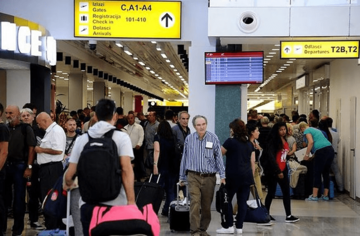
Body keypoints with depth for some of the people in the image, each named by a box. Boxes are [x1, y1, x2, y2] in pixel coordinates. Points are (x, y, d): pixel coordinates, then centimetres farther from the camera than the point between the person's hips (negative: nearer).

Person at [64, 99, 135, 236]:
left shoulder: (82, 139, 5)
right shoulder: (121, 137, -3)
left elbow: (69, 174, 4)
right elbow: (126, 169, -16)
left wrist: (68, 184, 27)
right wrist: (131, 201, -18)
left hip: (89, 203, 2)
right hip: (115, 204, -2)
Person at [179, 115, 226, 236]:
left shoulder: (213, 138, -1)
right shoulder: (189, 139, 3)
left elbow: (218, 157, 1)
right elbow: (184, 158, 11)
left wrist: (222, 175, -4)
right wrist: (182, 177, 14)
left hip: (209, 177, 1)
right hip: (193, 176, -1)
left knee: (206, 205, 9)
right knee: (195, 202, -13)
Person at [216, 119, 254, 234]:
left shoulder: (231, 141, -6)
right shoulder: (249, 143, 12)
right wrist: (251, 177, 17)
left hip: (233, 175, -5)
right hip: (247, 176, 6)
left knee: (227, 200, 5)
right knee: (242, 202, 6)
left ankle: (229, 226, 5)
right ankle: (239, 227, 9)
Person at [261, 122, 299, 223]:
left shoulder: (284, 141, 11)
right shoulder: (272, 142, -13)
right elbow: (271, 157, -18)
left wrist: (285, 169, 10)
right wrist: (278, 171, -20)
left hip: (283, 170, 8)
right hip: (273, 171, -8)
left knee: (286, 192, 4)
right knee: (271, 193, 2)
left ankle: (288, 216, 8)